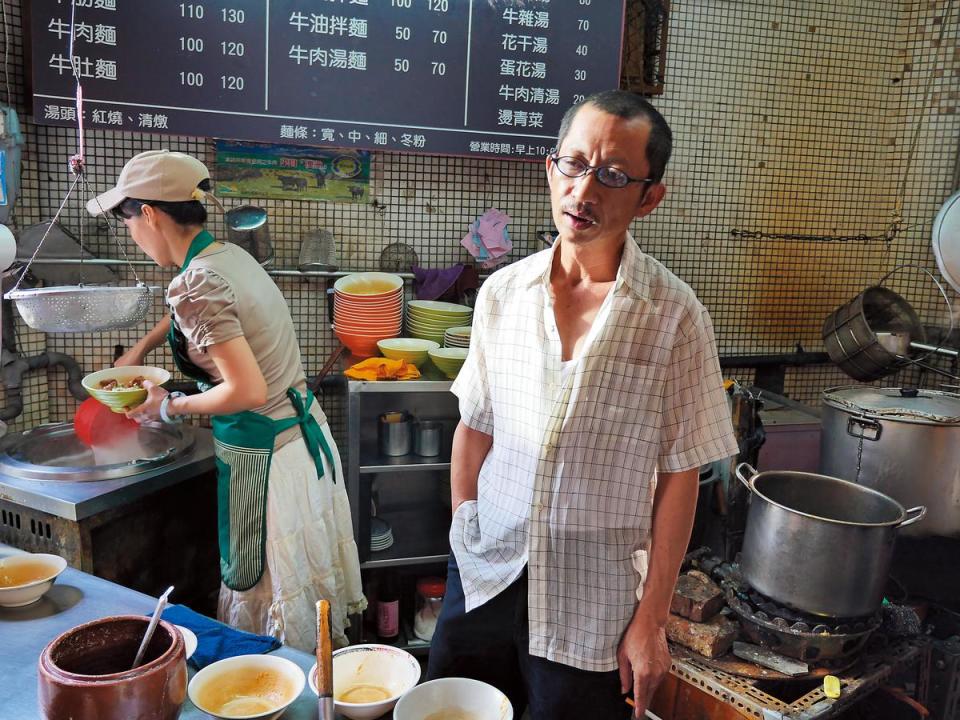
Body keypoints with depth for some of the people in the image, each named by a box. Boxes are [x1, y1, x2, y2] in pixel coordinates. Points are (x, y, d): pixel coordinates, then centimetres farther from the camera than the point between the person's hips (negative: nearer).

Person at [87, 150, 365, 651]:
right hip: (303, 433, 9)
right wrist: (140, 349, 28)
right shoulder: (229, 256, 4)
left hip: (264, 457, -9)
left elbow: (247, 391, -28)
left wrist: (170, 408, -13)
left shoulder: (196, 285, -23)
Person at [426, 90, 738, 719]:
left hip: (594, 602, -3)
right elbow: (475, 429, 5)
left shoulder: (674, 316, -12)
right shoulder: (503, 292, -2)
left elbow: (679, 475, -8)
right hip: (484, 576, 4)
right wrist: (462, 542, 5)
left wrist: (651, 619, -7)